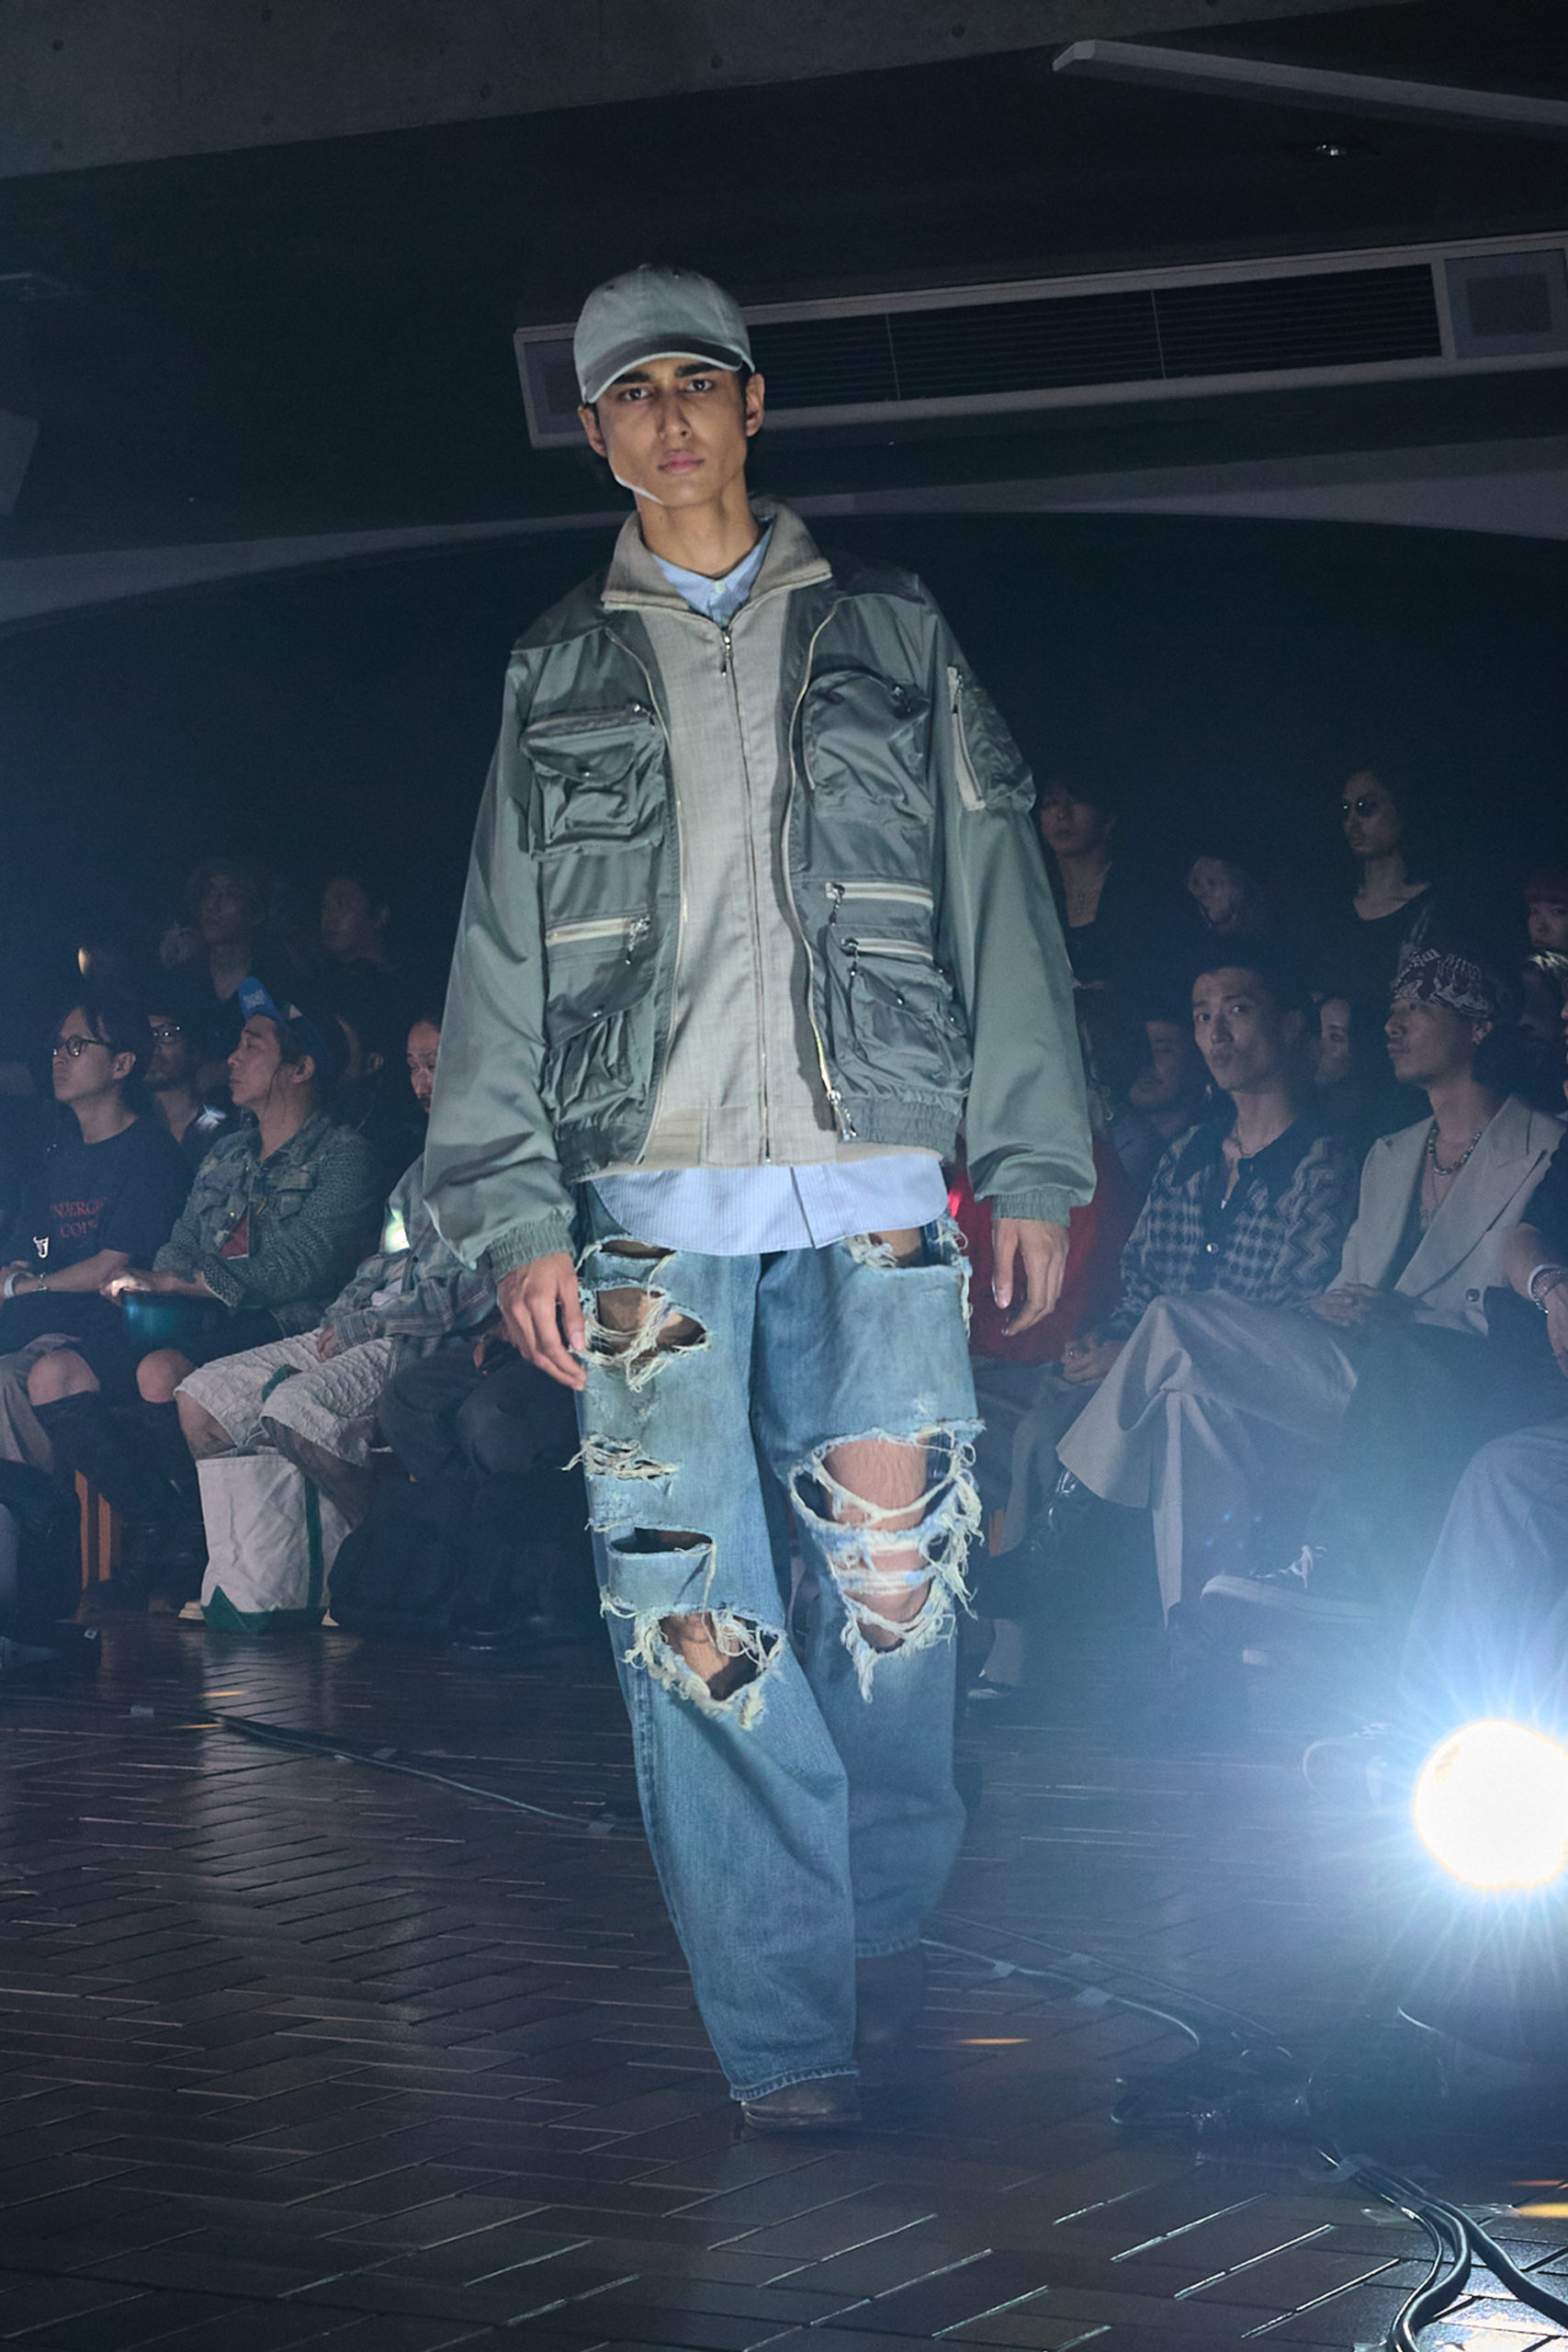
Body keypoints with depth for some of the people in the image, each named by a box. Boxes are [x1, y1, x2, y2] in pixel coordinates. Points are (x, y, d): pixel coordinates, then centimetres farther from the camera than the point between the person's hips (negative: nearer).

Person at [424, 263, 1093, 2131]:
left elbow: (996, 906, 10)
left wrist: (1033, 1164, 2)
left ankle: (888, 1947, 18)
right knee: (697, 1628, -5)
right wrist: (514, 1214, 0)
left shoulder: (888, 640, 13)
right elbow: (499, 956, 10)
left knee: (890, 1598, -6)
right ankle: (786, 2041, 0)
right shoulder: (558, 676, 14)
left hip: (870, 1196, 0)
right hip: (650, 1205, 1)